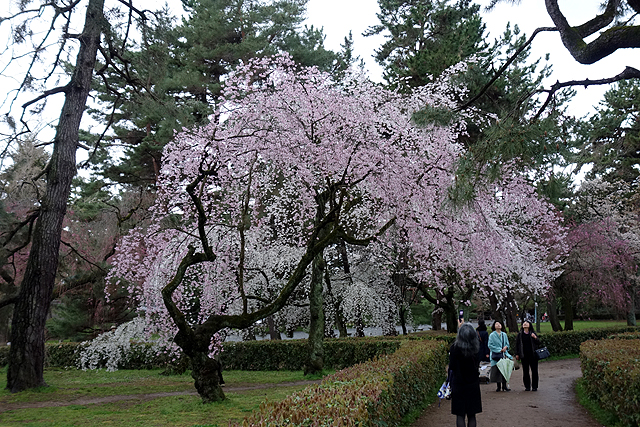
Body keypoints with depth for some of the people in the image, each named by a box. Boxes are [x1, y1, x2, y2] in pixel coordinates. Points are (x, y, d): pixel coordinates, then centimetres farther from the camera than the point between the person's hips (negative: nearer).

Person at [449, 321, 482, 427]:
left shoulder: (455, 348, -17)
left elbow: (451, 367, -12)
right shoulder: (477, 347, -8)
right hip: (473, 385, 3)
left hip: (459, 385, -3)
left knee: (460, 415, 5)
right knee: (472, 416, 13)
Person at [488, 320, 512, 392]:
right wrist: (500, 349, -11)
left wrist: (505, 347, -7)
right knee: (497, 370, -2)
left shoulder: (504, 334, 11)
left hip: (504, 354, 3)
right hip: (496, 355, -3)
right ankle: (498, 386, 7)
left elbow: (507, 343, 16)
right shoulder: (492, 335, -2)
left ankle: (504, 386, 4)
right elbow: (490, 345, -6)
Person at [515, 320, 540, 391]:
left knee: (534, 370, 2)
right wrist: (517, 354, 3)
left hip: (533, 355, -1)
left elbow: (538, 343, 0)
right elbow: (517, 344, 7)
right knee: (525, 371, 5)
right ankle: (527, 386, 13)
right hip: (524, 355, 1)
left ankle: (534, 386, 12)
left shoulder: (532, 333, 2)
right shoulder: (520, 334, 4)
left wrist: (535, 338, -21)